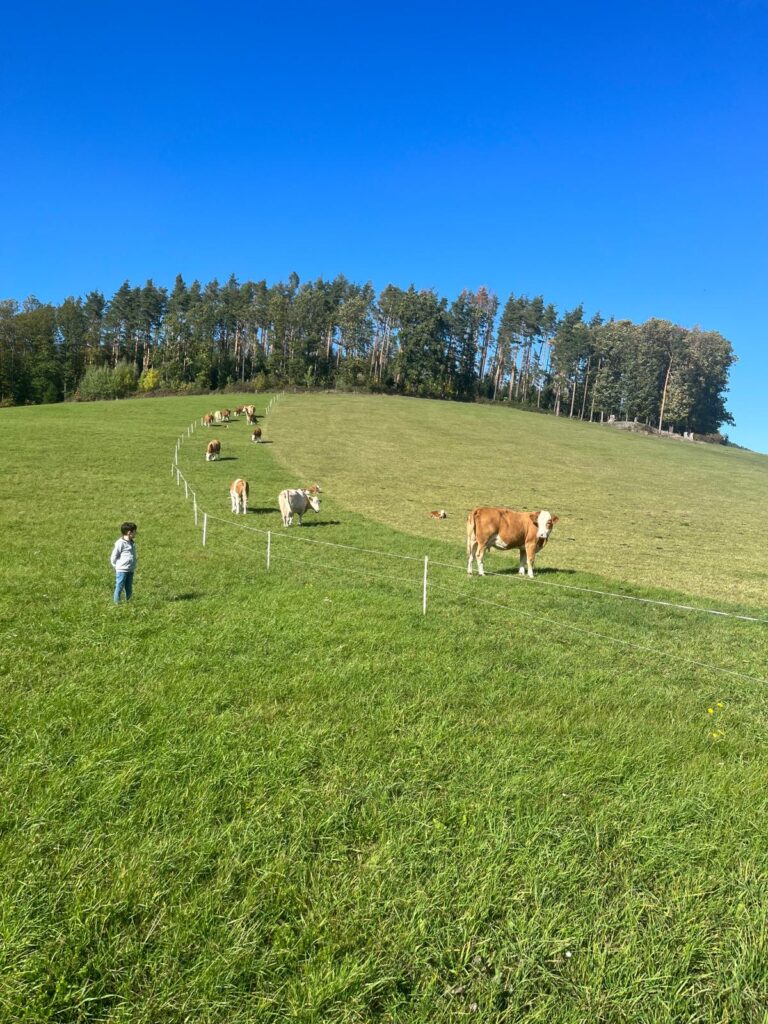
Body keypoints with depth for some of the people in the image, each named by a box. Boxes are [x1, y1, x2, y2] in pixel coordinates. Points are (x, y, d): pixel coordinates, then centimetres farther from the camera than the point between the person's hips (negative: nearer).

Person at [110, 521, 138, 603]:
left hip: (130, 570, 7)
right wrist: (116, 567, -4)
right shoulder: (120, 543, -12)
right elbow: (113, 556, -8)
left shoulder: (132, 543, 12)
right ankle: (117, 602, 7)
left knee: (129, 588, 13)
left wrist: (133, 567, 13)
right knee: (119, 587, -1)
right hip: (122, 570, -7)